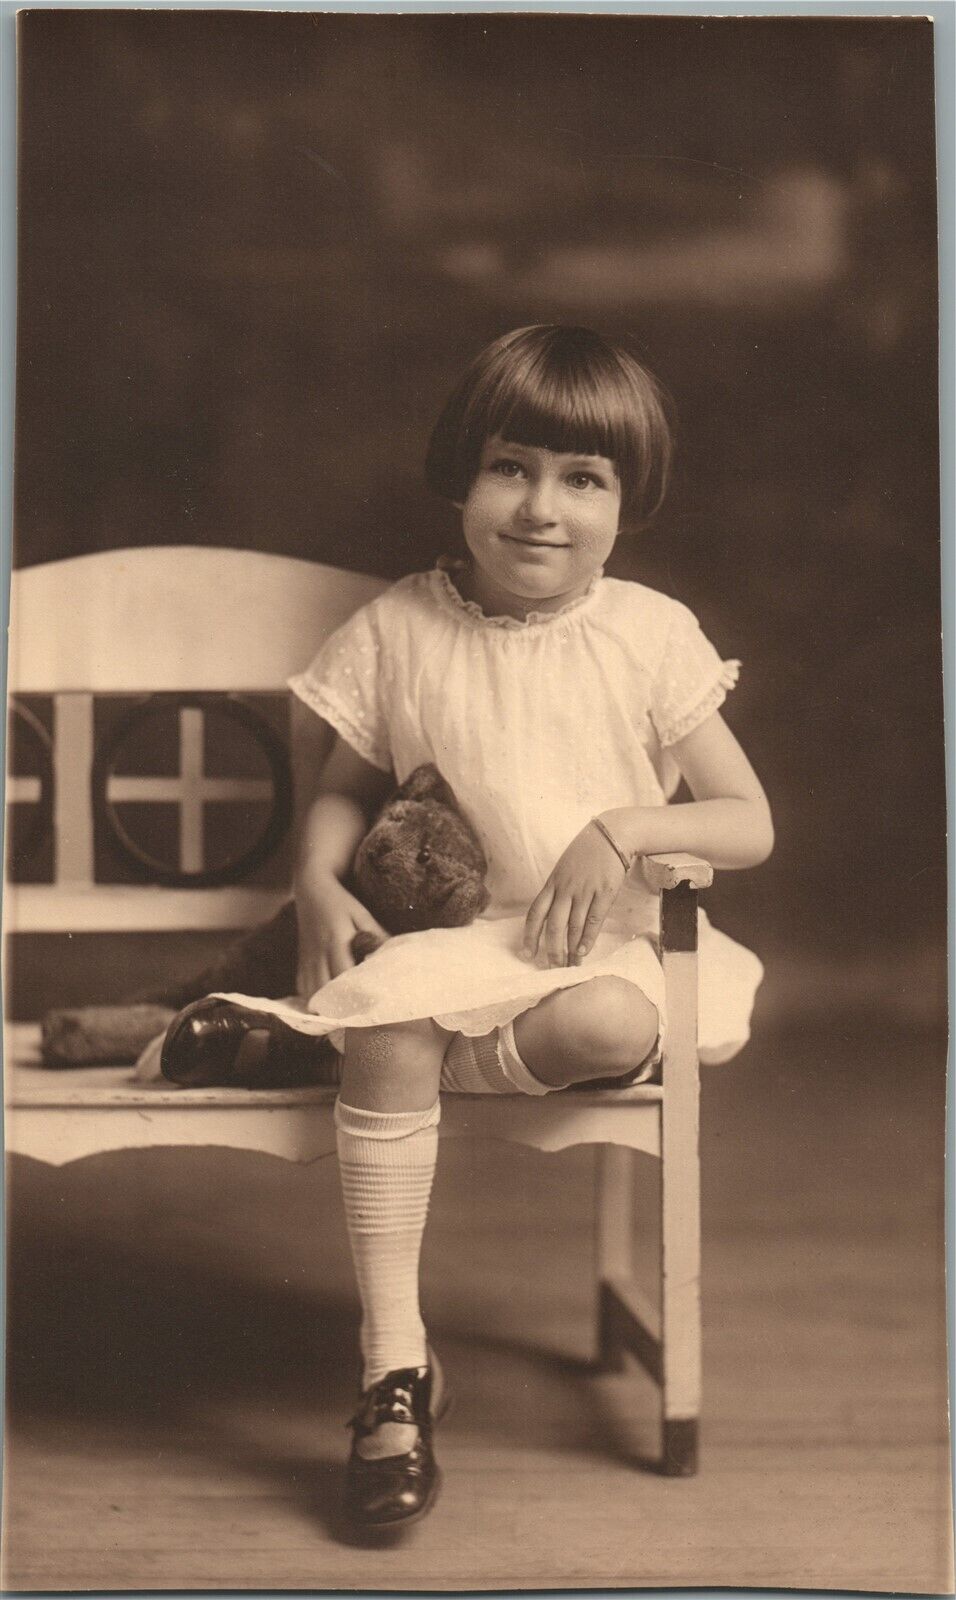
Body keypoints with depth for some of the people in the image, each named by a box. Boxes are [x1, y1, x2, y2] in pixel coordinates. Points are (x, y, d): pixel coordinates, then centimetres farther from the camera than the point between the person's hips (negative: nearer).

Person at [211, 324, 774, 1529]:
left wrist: (623, 827, -14)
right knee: (385, 1024, -34)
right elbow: (342, 788, 16)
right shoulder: (398, 632, 5)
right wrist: (318, 881, -6)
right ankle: (394, 1363, -26)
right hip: (449, 940, 1)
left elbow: (750, 823, 3)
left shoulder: (651, 634, 2)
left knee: (615, 1025, -37)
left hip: (603, 947, 0)